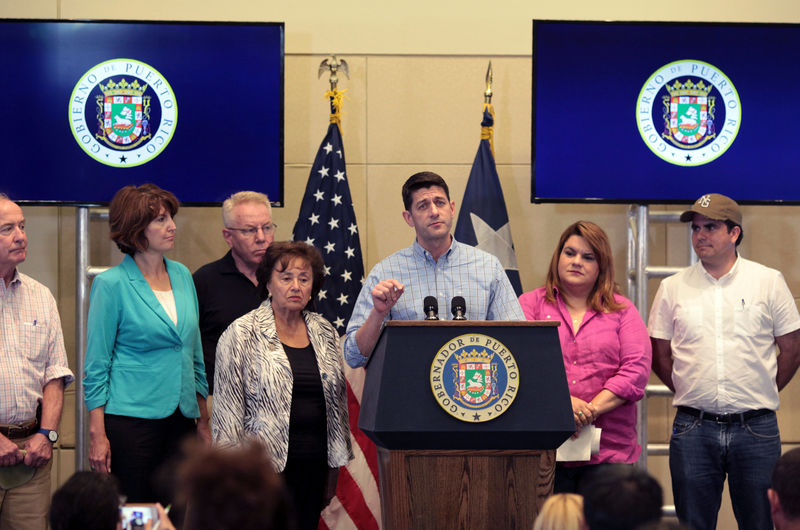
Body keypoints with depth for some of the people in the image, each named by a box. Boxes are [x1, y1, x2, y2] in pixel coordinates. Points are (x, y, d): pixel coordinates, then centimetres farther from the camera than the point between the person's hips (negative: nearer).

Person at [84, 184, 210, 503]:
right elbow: (96, 366, -6)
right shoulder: (111, 284, -6)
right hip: (130, 417, -5)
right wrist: (97, 435, -12)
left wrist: (203, 422, 15)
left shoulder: (182, 275, 11)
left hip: (180, 419, 5)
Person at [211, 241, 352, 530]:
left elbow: (338, 402, 18)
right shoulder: (242, 334, -3)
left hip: (315, 466, 5)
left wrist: (335, 466, 17)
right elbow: (228, 408, -4)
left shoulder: (325, 333, 12)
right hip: (265, 466, -5)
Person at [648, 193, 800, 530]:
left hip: (756, 429, -1)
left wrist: (761, 395, 7)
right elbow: (659, 355, 12)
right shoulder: (673, 288, 6)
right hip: (693, 428, 1)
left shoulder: (769, 282, 3)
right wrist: (691, 394, 7)